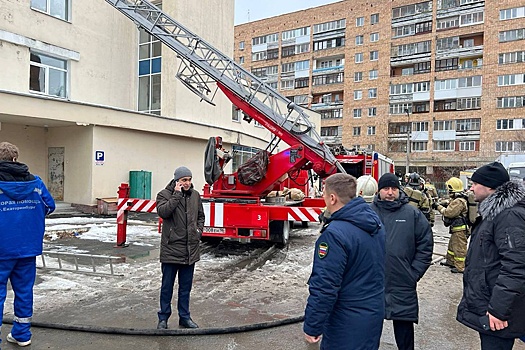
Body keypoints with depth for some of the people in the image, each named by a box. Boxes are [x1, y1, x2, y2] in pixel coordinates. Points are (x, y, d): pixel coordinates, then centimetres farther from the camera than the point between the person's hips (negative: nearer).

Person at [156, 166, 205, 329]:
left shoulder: (195, 195, 8)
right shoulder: (164, 194, -5)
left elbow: (201, 216, 20)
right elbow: (163, 212, -24)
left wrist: (199, 230, 4)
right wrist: (177, 194, -22)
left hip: (190, 249, 4)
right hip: (171, 248, -4)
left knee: (186, 286, 15)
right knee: (167, 286, 8)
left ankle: (184, 317, 28)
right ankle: (163, 317, 24)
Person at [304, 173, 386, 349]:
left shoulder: (335, 234, -27)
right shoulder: (375, 222, 1)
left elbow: (325, 287, -26)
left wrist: (312, 326, -16)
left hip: (348, 323, -8)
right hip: (375, 312, 8)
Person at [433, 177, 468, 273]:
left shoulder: (459, 201, -22)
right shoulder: (457, 199, 13)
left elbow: (449, 213, -24)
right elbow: (450, 208, 19)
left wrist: (439, 207, -14)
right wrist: (441, 205, 3)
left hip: (460, 229, -11)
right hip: (456, 229, 11)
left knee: (459, 247, -4)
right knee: (452, 245, 22)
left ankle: (460, 267, 3)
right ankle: (450, 261, 35)